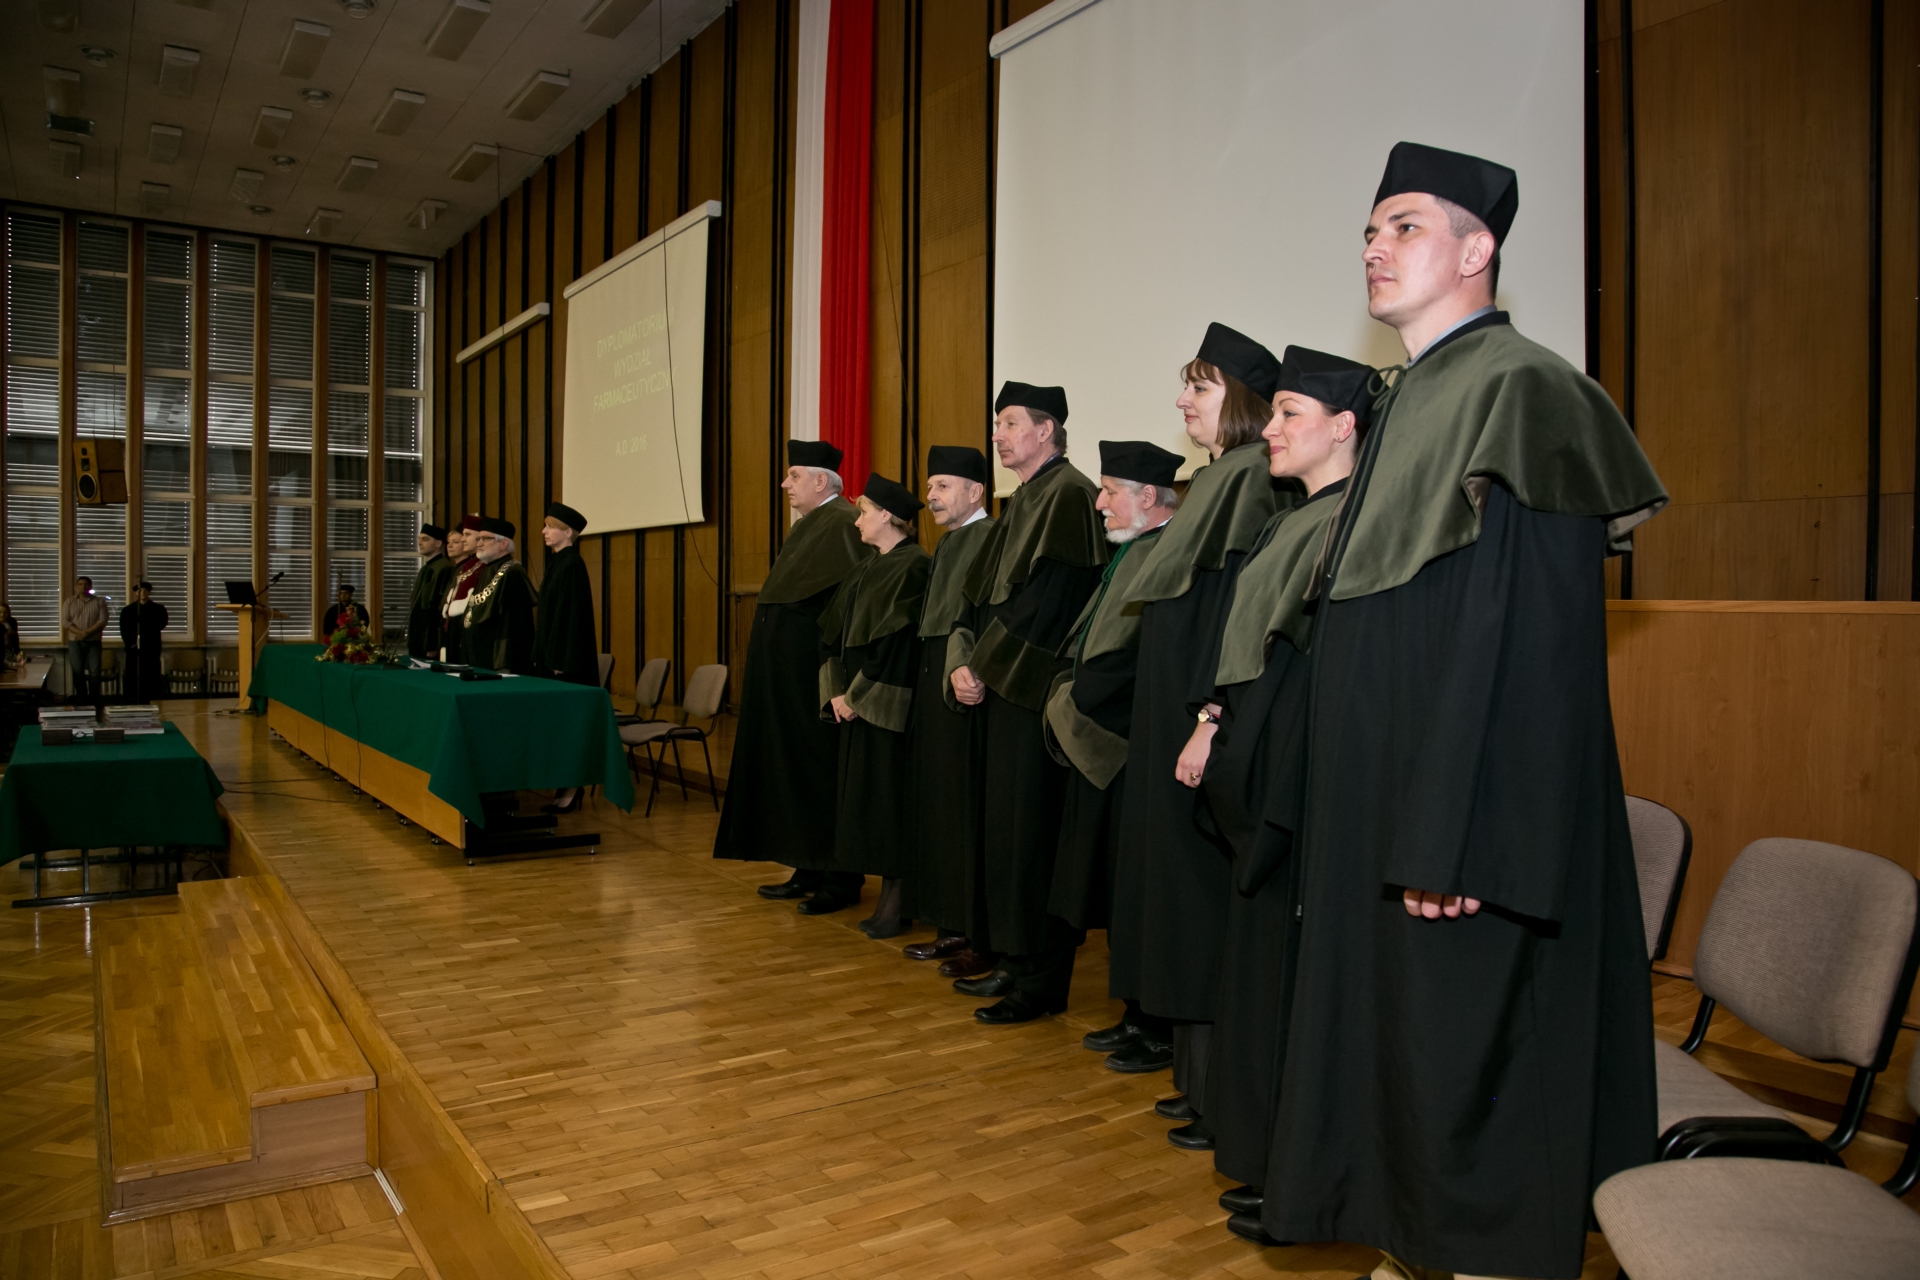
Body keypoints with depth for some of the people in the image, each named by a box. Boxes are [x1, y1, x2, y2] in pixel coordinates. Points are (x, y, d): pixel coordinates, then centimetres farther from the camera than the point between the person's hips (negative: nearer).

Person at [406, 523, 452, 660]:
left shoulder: (444, 569, -15)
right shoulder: (426, 568, 15)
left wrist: (433, 646, -21)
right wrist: (412, 640, 18)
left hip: (431, 640, -10)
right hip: (419, 639, 10)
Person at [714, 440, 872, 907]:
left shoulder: (844, 525, -15)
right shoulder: (805, 526, 15)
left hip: (815, 677, -10)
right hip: (787, 679, 10)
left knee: (821, 768, -3)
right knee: (793, 765, 12)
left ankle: (840, 878, 6)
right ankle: (808, 869, 21)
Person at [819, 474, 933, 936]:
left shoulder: (914, 567, -13)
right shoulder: (866, 569, 14)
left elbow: (896, 642, -19)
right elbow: (834, 631, 12)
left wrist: (857, 695, -14)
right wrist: (836, 691, 1)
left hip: (888, 705, -9)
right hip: (855, 702, 9)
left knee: (889, 797, -3)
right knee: (862, 795, 11)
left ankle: (896, 900, 5)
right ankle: (885, 891, 20)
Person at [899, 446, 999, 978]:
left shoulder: (991, 538, -12)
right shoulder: (948, 543, 17)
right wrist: (932, 679, 14)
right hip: (935, 687, 10)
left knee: (969, 809, -5)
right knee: (939, 808, 13)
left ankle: (983, 939, 4)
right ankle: (953, 927, 23)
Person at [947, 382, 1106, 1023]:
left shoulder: (1068, 495, -11)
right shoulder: (1022, 502, 19)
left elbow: (1044, 598, -20)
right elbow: (981, 592, 17)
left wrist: (985, 667, -14)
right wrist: (963, 661, 2)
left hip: (1037, 693, -10)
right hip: (1004, 689, 10)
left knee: (1031, 832, -5)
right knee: (1006, 827, 13)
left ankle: (1042, 979, 5)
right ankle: (1016, 960, 24)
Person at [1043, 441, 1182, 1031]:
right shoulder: (1130, 556, 16)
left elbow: (1133, 659, -21)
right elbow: (1087, 642, 21)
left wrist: (1071, 705, -9)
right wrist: (1068, 698, 6)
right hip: (1100, 744, 10)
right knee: (1122, 893, 15)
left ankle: (1154, 1025, 13)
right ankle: (1138, 1015, 26)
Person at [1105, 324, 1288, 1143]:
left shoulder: (1257, 482, -13)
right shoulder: (1214, 482, 17)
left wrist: (1211, 727, -24)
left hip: (1211, 728, -10)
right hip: (1172, 722, 10)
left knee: (1208, 899, -3)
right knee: (1179, 888, 14)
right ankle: (1197, 1074, 25)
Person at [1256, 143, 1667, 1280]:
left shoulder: (1521, 391, -13)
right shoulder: (1408, 403, 15)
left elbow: (1523, 642, -21)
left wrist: (1457, 840, -24)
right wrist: (1388, 820, 18)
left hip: (1471, 810, -9)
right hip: (1386, 808, 10)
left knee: (1471, 1042, 2)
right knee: (1401, 1020, 18)